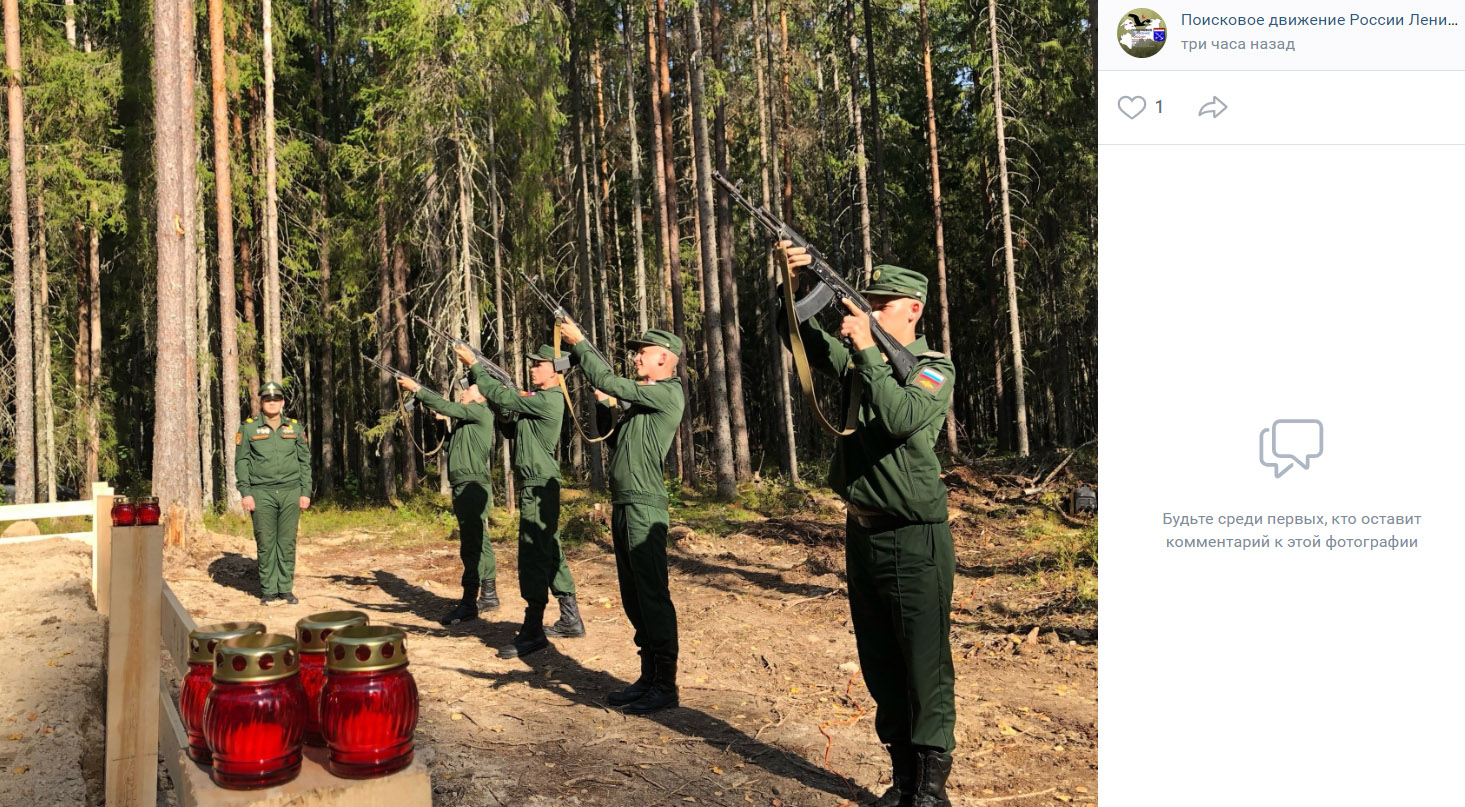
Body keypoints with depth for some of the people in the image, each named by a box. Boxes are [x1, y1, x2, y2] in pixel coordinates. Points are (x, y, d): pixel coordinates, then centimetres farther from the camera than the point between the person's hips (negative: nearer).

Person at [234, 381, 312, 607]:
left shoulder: (295, 428, 11)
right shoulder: (248, 428, 5)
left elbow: (305, 461, 12)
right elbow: (241, 462, 4)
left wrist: (305, 492, 5)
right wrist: (245, 493, -5)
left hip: (290, 492, 2)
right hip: (261, 493, -2)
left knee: (287, 543, 3)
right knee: (266, 544, -1)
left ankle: (286, 589, 9)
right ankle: (268, 591, 6)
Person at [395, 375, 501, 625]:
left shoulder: (481, 412, -7)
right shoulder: (467, 417, 21)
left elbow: (447, 407, -15)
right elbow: (445, 410, 13)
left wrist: (416, 389, -11)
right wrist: (418, 391, 1)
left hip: (472, 486, -10)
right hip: (464, 487, 10)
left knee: (471, 545, -11)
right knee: (478, 543, 15)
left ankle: (468, 604, -12)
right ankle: (489, 596, 23)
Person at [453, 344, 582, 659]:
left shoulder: (549, 400, -15)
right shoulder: (538, 399, 17)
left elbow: (501, 396, -17)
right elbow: (514, 431, 24)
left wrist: (473, 365, -8)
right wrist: (505, 416, 4)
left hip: (538, 486, -11)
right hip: (538, 485, 11)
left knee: (533, 556, -11)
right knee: (551, 552, 15)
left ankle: (533, 631, -9)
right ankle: (570, 620, 24)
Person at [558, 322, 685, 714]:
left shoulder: (668, 393, -9)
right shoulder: (643, 400, 20)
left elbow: (610, 383, -14)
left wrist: (578, 342, -5)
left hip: (645, 508, -10)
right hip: (623, 506, 10)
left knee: (653, 596, -7)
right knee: (634, 597, 13)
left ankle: (666, 685, -2)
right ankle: (648, 677, 22)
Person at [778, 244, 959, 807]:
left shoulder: (935, 369, -7)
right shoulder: (858, 359, 10)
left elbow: (901, 418, -26)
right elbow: (796, 333, 13)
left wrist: (867, 350, -24)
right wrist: (792, 284, -4)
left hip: (914, 540, -7)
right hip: (862, 535, 7)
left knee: (925, 670, -1)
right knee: (880, 669, 14)